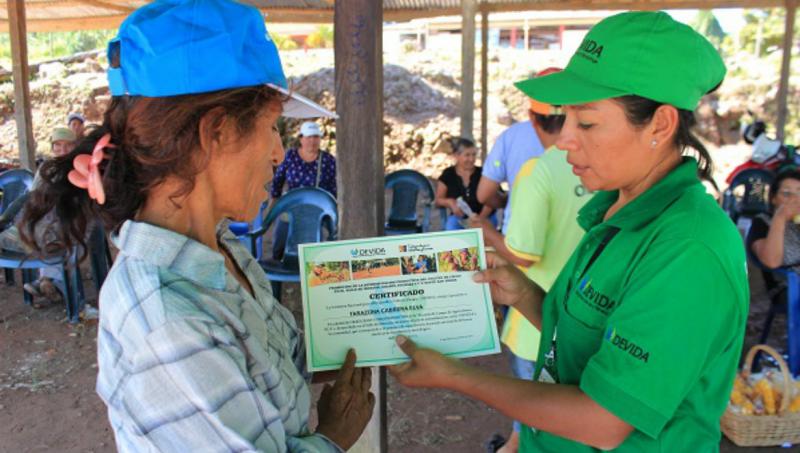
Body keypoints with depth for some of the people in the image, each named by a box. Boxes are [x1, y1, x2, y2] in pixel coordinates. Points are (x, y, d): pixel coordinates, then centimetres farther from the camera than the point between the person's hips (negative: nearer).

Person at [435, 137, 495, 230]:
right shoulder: (448, 175, 4)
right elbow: (438, 200, 7)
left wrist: (480, 218, -21)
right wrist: (450, 202, -16)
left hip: (485, 218, -1)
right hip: (458, 218, 1)